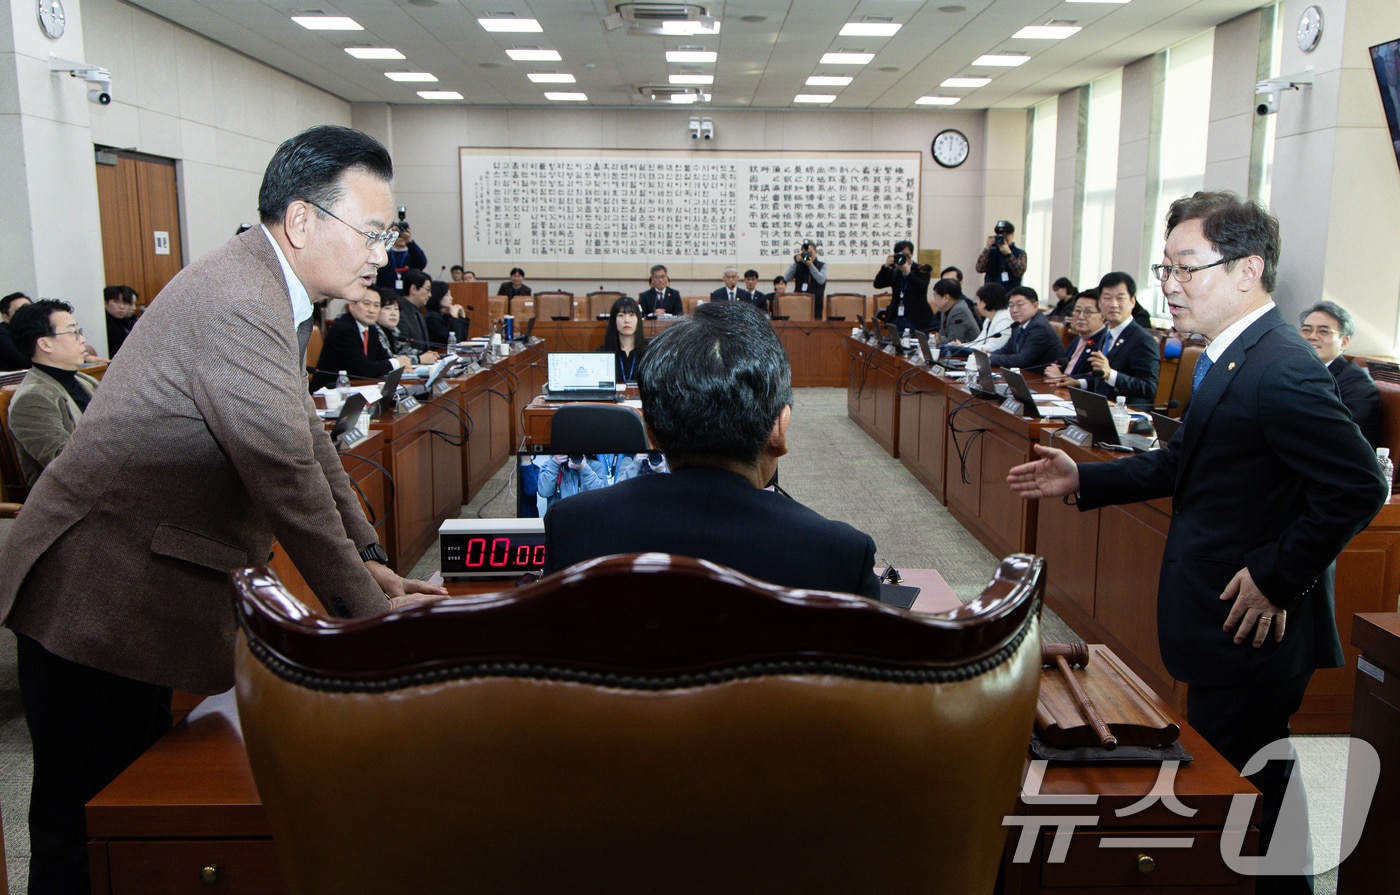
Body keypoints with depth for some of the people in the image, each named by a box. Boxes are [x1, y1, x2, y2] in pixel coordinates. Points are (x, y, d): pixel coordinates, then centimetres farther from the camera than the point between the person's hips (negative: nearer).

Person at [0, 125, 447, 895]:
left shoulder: (267, 291, 8)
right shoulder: (239, 304, -24)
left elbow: (309, 439, 13)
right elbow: (286, 476, -24)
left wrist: (368, 562, 8)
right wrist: (368, 612, -14)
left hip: (141, 583, 10)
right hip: (94, 595, -10)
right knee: (85, 828, 4)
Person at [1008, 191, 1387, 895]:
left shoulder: (1280, 370, -23)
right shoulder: (1233, 356, 9)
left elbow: (1358, 486, -27)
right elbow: (1184, 463, 16)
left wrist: (1279, 577, -22)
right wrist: (1082, 480, 10)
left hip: (1252, 627, -10)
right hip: (1225, 624, 10)